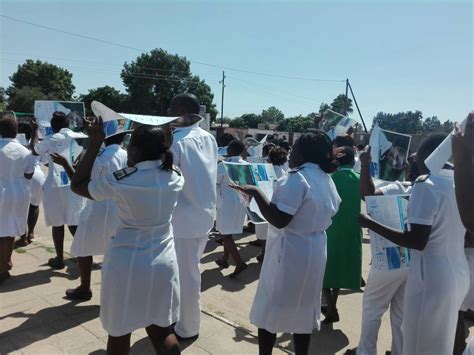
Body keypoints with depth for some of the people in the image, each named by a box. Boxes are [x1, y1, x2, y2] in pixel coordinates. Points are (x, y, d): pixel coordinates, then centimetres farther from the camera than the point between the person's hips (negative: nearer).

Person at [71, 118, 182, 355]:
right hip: (163, 263, 4)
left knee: (119, 332, 18)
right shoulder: (175, 177, -6)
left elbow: (77, 185, -1)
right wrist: (163, 142, 12)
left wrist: (95, 144, -3)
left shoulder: (120, 181, -17)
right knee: (161, 331, 17)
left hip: (126, 265, -3)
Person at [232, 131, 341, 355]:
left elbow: (279, 219, -27)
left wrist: (255, 192, -21)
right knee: (303, 307, 19)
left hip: (289, 252, -8)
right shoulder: (327, 180, 6)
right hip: (314, 251, 8)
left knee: (270, 307, 9)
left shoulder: (297, 179, -21)